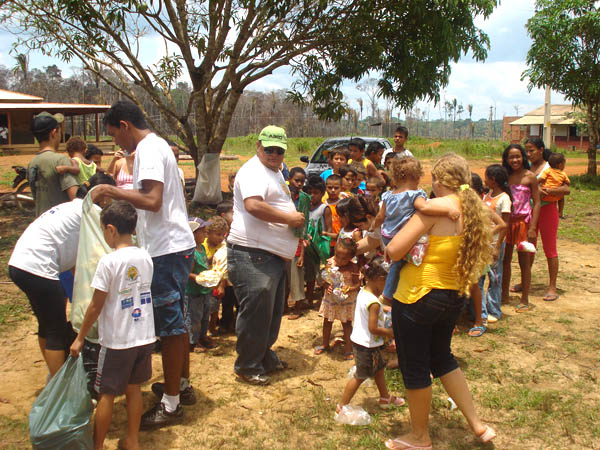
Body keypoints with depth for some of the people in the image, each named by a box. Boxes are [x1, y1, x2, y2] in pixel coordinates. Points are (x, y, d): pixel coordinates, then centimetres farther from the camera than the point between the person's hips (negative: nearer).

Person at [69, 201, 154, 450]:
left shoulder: (109, 262, -18)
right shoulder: (145, 257, 0)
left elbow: (96, 306, -13)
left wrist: (80, 338, -1)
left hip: (117, 341, -6)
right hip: (144, 336, 6)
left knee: (106, 394, 9)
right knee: (133, 388, 18)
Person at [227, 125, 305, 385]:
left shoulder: (276, 173, 21)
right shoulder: (254, 171, -13)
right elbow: (253, 205, -29)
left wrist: (295, 219, 15)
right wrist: (289, 218, -21)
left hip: (274, 255, 11)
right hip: (253, 255, -11)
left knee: (272, 312, 19)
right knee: (256, 313, -4)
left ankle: (265, 356, 34)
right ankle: (247, 367, 11)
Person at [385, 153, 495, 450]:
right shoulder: (473, 210, 3)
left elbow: (394, 250, -23)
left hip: (417, 297, -8)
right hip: (454, 297, 8)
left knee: (414, 367, 10)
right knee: (441, 357, 27)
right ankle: (477, 425, 31)